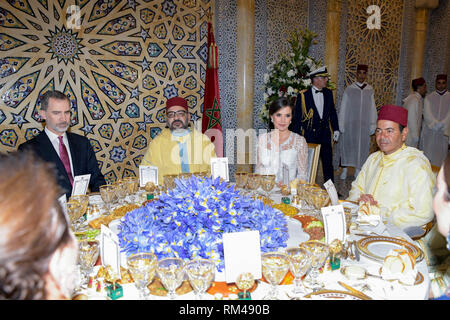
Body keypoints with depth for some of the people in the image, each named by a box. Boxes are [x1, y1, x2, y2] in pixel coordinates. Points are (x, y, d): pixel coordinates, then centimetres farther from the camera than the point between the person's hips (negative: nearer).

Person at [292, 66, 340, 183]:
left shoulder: (328, 93, 9)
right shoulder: (303, 95, -6)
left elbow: (332, 112, 17)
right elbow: (297, 117, -4)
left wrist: (336, 129, 12)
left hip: (325, 134, 4)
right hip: (309, 135, -4)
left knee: (328, 163, 7)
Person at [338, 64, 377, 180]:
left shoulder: (370, 90, 4)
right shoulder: (349, 89, -1)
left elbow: (372, 108, 6)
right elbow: (343, 108, 0)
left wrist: (373, 124, 2)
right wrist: (341, 125, -4)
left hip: (364, 125, 2)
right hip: (350, 124, -1)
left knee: (362, 146, 6)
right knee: (347, 145, 2)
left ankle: (358, 170, 17)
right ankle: (344, 169, 14)